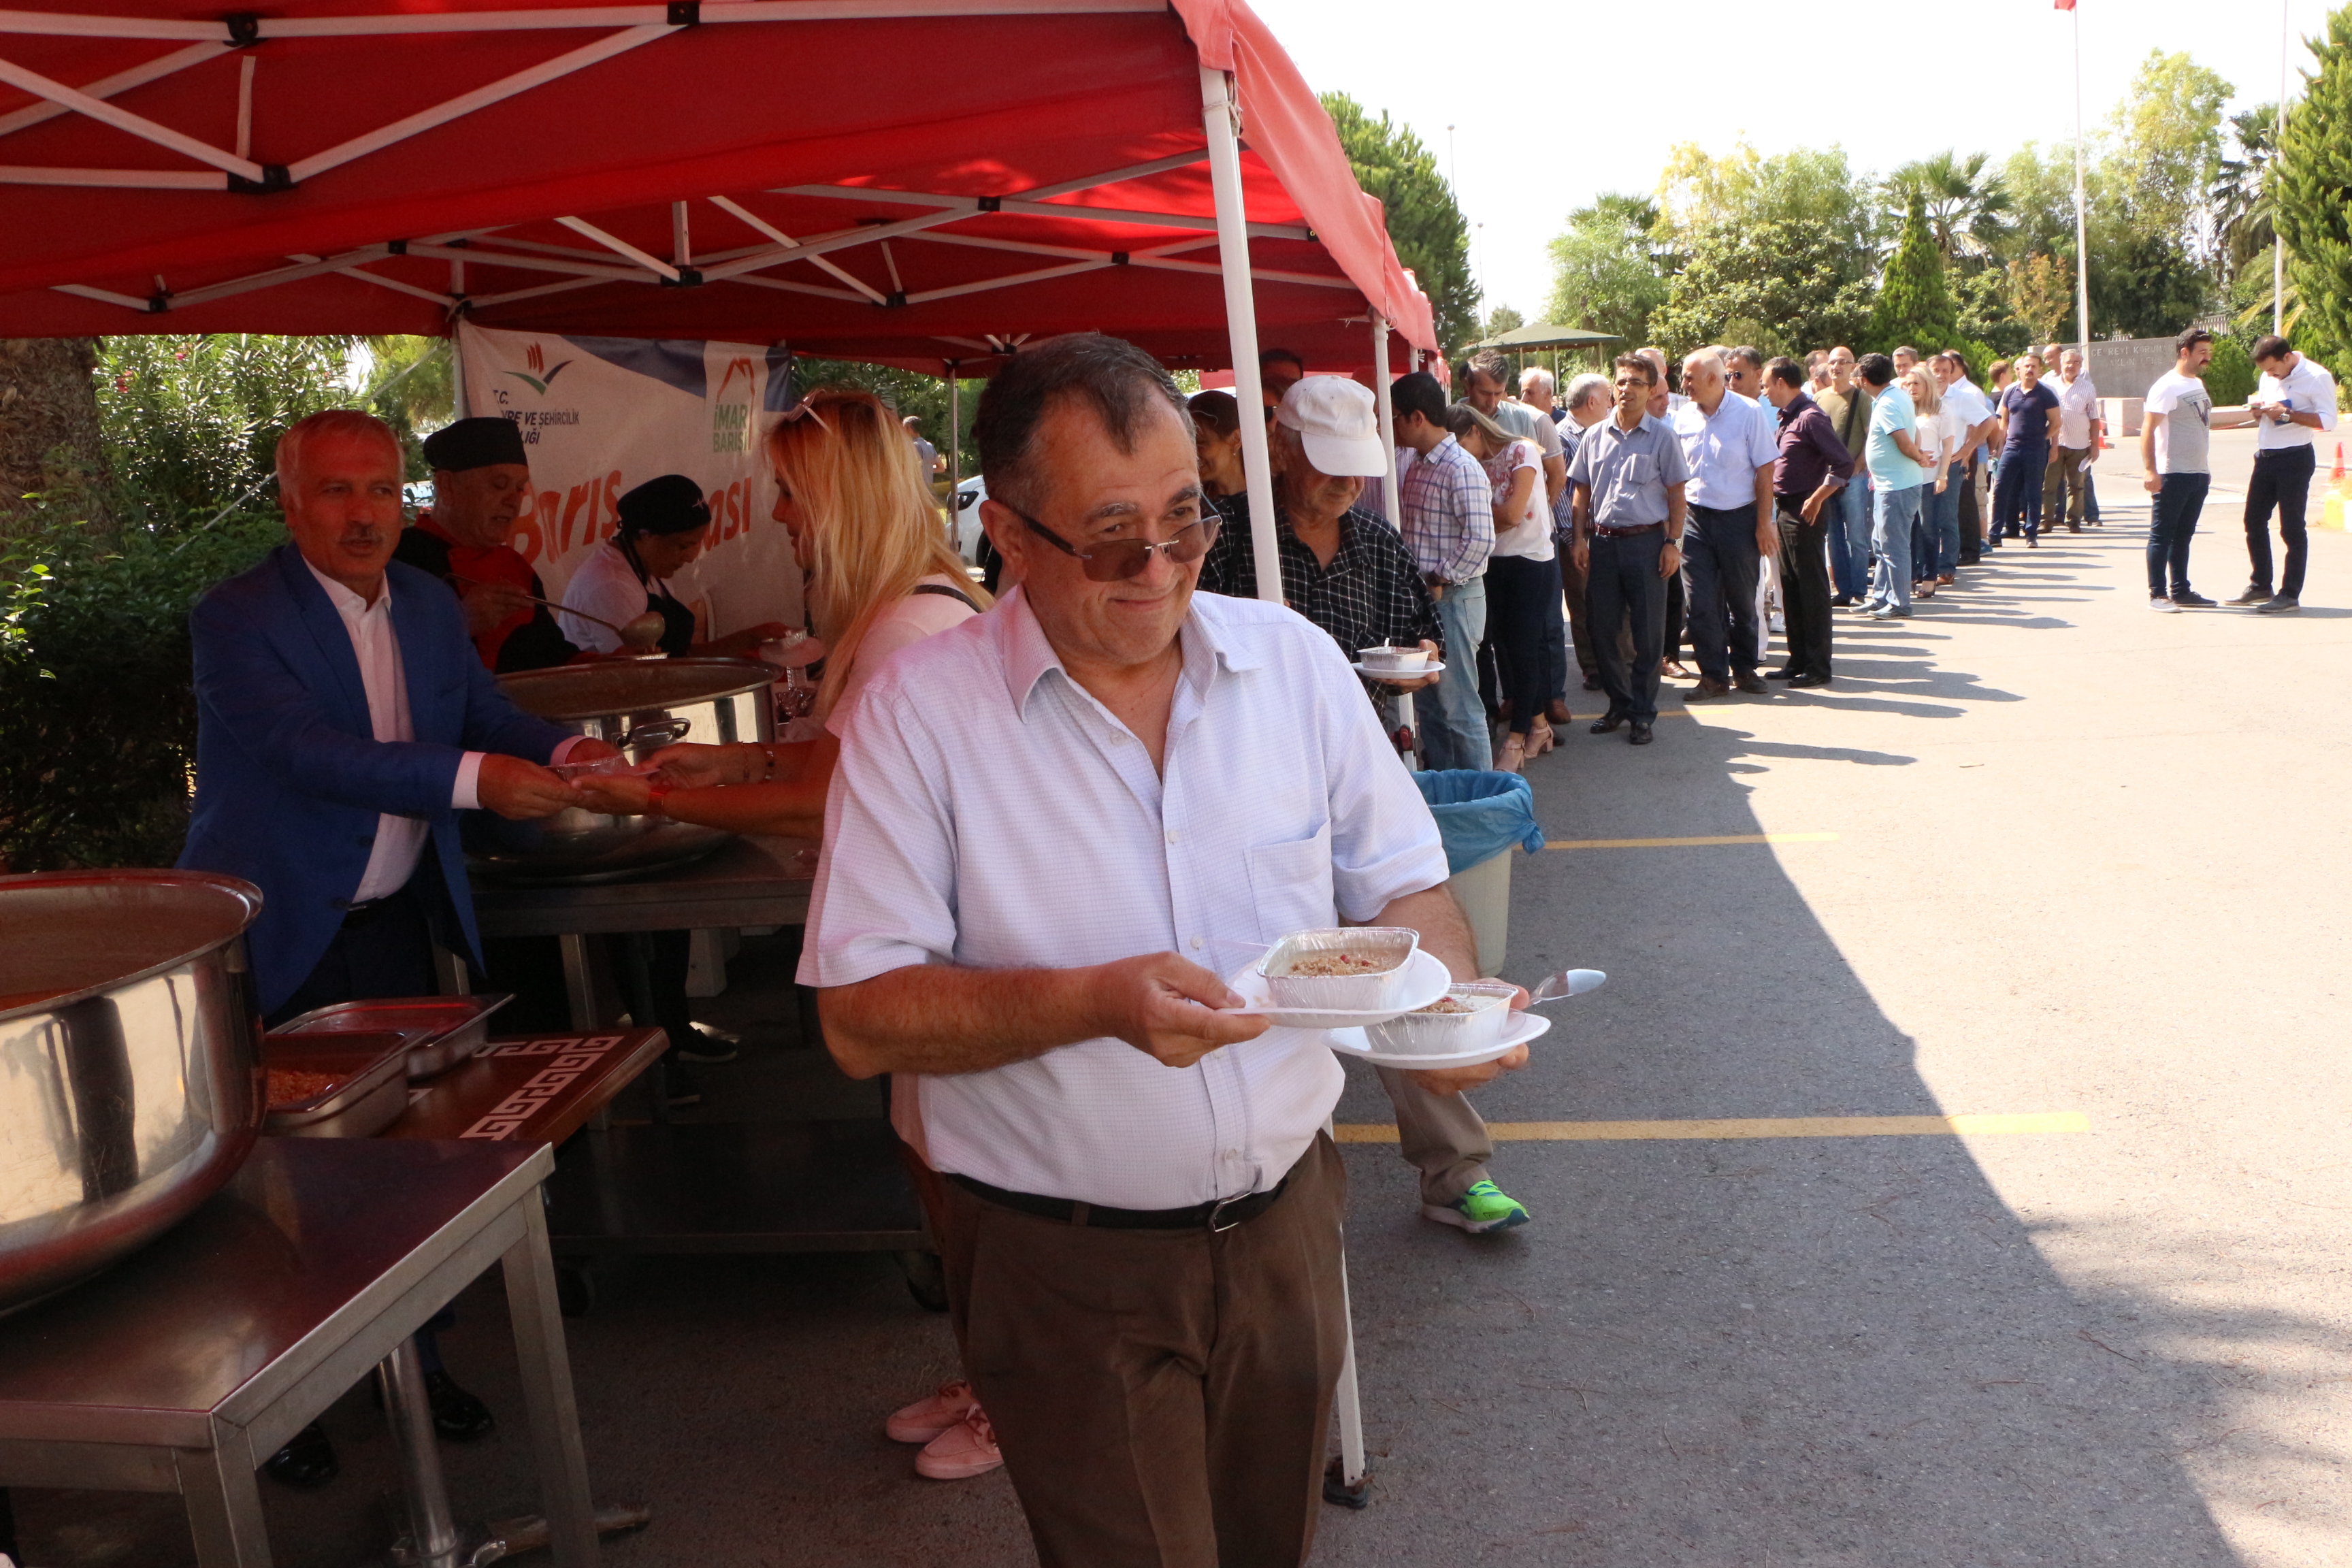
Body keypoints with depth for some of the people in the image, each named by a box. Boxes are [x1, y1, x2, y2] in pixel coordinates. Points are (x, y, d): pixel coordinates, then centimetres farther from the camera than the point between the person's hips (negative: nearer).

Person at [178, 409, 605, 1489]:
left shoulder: (430, 607, 5)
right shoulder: (236, 620, -16)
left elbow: (486, 714, 3)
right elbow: (306, 749, -29)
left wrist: (559, 750, -20)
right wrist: (473, 779, -41)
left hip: (395, 922, 6)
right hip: (276, 940, -6)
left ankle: (416, 1360, 31)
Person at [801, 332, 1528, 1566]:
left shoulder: (1293, 659, -2)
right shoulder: (918, 712, -13)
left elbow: (1401, 884, 5)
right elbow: (860, 1021, -15)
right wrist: (1094, 1001, -29)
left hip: (1285, 1221, 4)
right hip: (1068, 1268, -4)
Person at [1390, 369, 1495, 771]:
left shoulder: (1462, 469, -16)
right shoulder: (1416, 466, 12)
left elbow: (1480, 540, -22)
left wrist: (1439, 581, -15)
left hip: (1453, 598, -9)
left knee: (1459, 707, -3)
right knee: (1428, 703, 15)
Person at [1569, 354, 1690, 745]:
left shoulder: (1662, 436, -1)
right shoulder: (1595, 436, 8)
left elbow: (1676, 494, 1)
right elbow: (1582, 491, 13)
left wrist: (1672, 542, -6)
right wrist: (1580, 537, 4)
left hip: (1646, 541, -3)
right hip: (1602, 540, 3)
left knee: (1647, 632, 1)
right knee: (1602, 628, 8)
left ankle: (1642, 714, 11)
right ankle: (1620, 702, 24)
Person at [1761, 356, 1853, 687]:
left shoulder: (1810, 417, -16)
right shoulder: (1788, 418, 13)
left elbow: (1844, 464, -21)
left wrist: (1816, 500, -19)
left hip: (1804, 514, -10)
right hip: (1785, 510, 10)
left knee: (1812, 589, -3)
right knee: (1792, 588, 13)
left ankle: (1818, 667, 2)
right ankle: (1798, 660, 20)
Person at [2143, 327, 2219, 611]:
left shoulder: (2198, 384, 16)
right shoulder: (2168, 386, -11)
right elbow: (2148, 429, -17)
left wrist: (2206, 469, 20)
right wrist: (2149, 470, -25)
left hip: (2198, 474, 8)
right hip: (2172, 474, -8)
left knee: (2183, 536, 12)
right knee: (2162, 534, -3)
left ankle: (2180, 592, 17)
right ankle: (2157, 594, -1)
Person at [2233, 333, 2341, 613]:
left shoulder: (2317, 377, -11)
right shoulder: (2269, 377, 12)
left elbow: (2328, 421, -17)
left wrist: (2286, 413, -24)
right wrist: (2258, 409, 2)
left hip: (2294, 458, -8)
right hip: (2265, 457, 8)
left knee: (2291, 528, -4)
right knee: (2254, 521, 12)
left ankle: (2291, 595, 1)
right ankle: (2261, 587, 24)